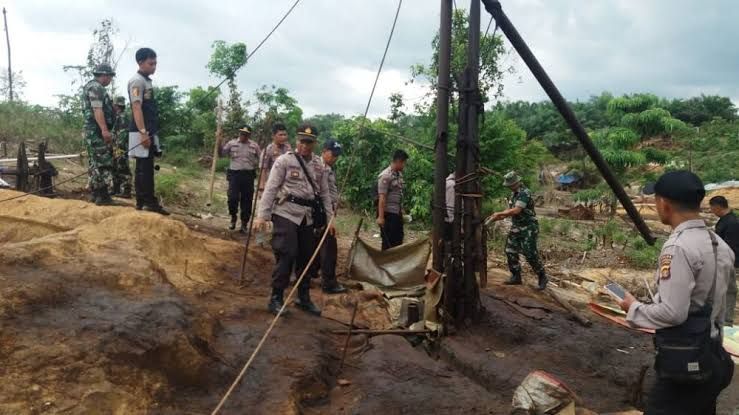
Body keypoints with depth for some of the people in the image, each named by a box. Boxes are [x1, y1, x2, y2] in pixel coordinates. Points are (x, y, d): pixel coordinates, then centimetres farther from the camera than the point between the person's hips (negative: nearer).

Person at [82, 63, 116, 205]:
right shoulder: (96, 87, -10)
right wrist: (105, 130, -27)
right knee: (103, 163, -11)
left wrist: (104, 129, 26)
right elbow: (97, 110, -21)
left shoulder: (92, 87, 22)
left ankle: (96, 193, 15)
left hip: (92, 131, 11)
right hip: (97, 131, -11)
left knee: (95, 163, 11)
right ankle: (102, 195, -13)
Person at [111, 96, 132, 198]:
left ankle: (126, 191, -8)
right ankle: (116, 189, 21)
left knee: (123, 170, -9)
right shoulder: (118, 117, 19)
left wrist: (119, 147, -23)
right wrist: (113, 147, 25)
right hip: (116, 148, 11)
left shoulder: (122, 117, -13)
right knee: (116, 169, 14)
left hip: (121, 148, -11)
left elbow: (123, 133, -21)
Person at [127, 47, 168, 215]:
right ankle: (149, 202, -8)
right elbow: (136, 108, -18)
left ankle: (143, 202, 14)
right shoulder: (137, 81, -9)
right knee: (145, 169, -9)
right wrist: (143, 132, -24)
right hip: (142, 133, -10)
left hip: (149, 132, 10)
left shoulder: (147, 81, 20)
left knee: (144, 168, 10)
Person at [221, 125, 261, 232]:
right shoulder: (232, 143, 4)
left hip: (248, 175, 1)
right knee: (232, 198, -8)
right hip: (234, 174, -1)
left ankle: (244, 223, 18)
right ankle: (233, 218, 19)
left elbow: (260, 159, 11)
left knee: (247, 200, 5)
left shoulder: (254, 145, 4)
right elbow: (222, 153, 2)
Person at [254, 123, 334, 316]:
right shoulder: (284, 160, -6)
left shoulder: (318, 165, 10)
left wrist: (330, 218, 11)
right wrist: (262, 215, -15)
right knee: (286, 255, -11)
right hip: (286, 213, -6)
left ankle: (304, 298, 25)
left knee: (306, 257, 11)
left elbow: (325, 193, 15)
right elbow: (270, 188, -9)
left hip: (306, 216, 6)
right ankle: (276, 298, 2)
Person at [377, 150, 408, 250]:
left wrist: (402, 212, 19)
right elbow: (382, 198, -20)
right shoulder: (385, 176, -16)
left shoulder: (399, 174, 11)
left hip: (397, 213, 9)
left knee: (398, 240, 13)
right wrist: (381, 217, -23)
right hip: (388, 214, -9)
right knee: (388, 242, -1)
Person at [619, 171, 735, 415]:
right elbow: (712, 302, 14)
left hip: (684, 362, -9)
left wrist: (634, 308, -8)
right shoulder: (719, 245, 6)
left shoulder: (678, 247, -21)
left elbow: (672, 313, -24)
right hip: (713, 356, 9)